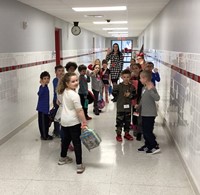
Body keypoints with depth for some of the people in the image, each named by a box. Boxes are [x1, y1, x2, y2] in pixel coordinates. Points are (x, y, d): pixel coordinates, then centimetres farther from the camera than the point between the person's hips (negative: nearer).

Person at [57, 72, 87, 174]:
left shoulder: (64, 91, 2)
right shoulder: (74, 95, -22)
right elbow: (79, 111, -21)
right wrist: (84, 122, -15)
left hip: (64, 121, 8)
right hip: (73, 122, -8)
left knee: (65, 139, 24)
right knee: (77, 143, 0)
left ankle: (63, 158, 42)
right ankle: (79, 165, 4)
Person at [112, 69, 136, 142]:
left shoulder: (131, 87, 3)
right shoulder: (119, 86, -7)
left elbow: (135, 95, 4)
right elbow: (114, 93, -7)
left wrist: (130, 95, -13)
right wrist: (119, 98, -7)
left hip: (128, 107, 4)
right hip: (120, 107, -3)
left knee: (128, 121, 13)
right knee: (119, 121, -1)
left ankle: (127, 133, 28)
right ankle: (118, 134, 11)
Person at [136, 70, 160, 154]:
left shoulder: (151, 88, -18)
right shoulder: (144, 88, 10)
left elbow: (157, 98, -33)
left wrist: (151, 90, -39)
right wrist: (139, 105, 9)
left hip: (150, 114, -9)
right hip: (144, 113, 9)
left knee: (148, 131, -5)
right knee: (145, 130, 16)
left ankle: (155, 147, 6)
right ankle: (147, 145, 28)